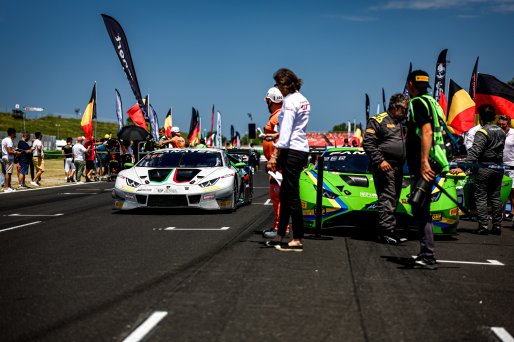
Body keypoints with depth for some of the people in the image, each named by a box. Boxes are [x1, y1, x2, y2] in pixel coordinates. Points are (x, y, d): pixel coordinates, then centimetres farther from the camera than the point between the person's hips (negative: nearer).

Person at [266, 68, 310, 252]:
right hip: (302, 149, 10)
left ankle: (297, 240, -3)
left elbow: (286, 130, -18)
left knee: (292, 196, -6)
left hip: (291, 151, -10)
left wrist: (275, 154, -19)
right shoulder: (303, 100, 15)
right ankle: (280, 236, 22)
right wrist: (276, 136, 25)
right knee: (285, 195, 15)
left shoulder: (290, 100, -12)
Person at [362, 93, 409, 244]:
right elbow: (368, 143, -11)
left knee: (393, 199, 9)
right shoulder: (378, 120, -2)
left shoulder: (400, 124, 25)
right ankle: (387, 230, -16)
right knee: (387, 197, -15)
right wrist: (380, 161, -18)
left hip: (398, 168, 9)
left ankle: (390, 231, 13)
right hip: (384, 166, -9)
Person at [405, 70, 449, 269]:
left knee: (420, 210, -9)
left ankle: (428, 256, -9)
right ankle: (426, 255, 18)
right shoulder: (431, 102, 20)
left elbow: (427, 131, -22)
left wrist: (424, 161, -27)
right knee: (422, 210, 13)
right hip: (426, 164, 10)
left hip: (424, 164, -10)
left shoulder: (418, 102, -10)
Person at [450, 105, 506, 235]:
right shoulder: (501, 131, 10)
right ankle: (497, 226, 12)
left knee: (481, 197, -2)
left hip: (484, 168, -7)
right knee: (495, 197, 11)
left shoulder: (482, 132, -14)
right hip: (498, 168, 7)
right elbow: (500, 149, 15)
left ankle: (483, 226, -4)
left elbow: (474, 152, -22)